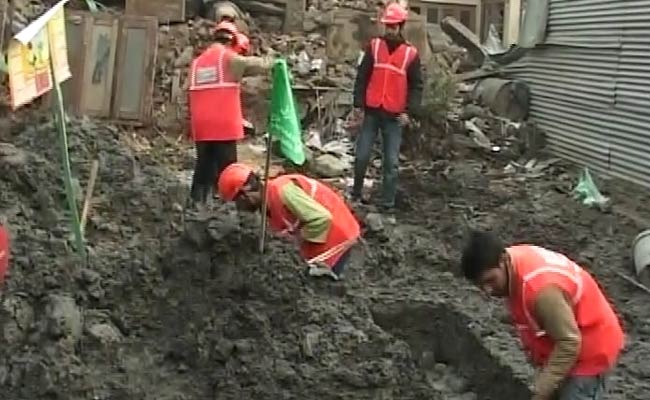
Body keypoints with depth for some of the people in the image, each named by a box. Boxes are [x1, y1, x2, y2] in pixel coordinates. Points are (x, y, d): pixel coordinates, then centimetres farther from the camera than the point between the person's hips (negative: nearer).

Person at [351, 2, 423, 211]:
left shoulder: (411, 53, 0)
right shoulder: (374, 46, 4)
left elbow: (416, 85, 2)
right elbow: (362, 76, 5)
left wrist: (409, 111, -7)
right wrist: (359, 104, -2)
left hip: (394, 115, -1)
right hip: (372, 111, 1)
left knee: (391, 162, 1)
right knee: (362, 156, 4)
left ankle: (388, 202, 7)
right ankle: (356, 193, 22)